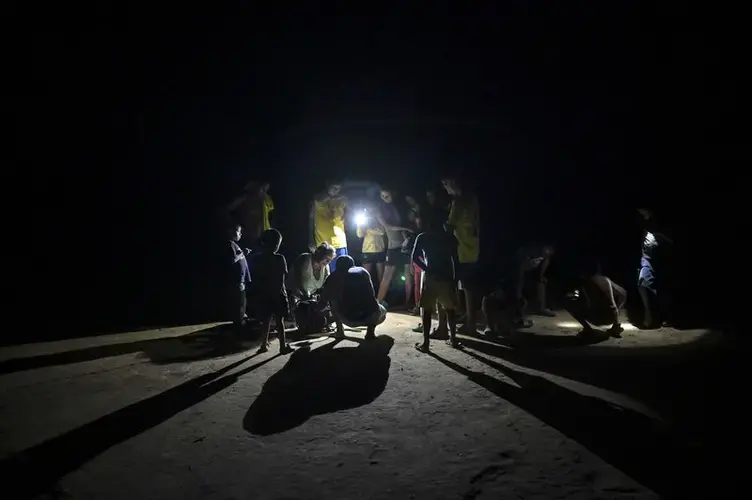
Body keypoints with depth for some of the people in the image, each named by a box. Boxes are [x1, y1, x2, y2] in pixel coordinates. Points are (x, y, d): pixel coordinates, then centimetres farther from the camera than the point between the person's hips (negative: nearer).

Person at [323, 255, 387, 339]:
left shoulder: (332, 277, 12)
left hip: (347, 319, 0)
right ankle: (370, 329, 7)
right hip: (369, 316, 0)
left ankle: (340, 330, 21)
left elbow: (325, 299, 25)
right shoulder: (362, 271, 17)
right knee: (382, 311, 36)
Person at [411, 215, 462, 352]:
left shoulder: (422, 237, 4)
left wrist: (427, 269, 7)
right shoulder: (450, 237, 11)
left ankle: (426, 342, -1)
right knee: (450, 308, 16)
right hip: (447, 277, 3)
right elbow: (455, 258, 10)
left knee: (427, 310, 2)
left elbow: (415, 258, -2)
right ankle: (453, 339, 22)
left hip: (432, 277, -3)